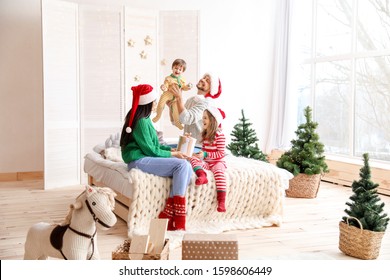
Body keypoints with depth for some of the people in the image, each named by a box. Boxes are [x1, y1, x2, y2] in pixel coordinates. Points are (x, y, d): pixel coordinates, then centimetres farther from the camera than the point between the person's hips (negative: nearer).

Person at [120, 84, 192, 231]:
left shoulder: (144, 118, 17)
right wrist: (172, 154, -4)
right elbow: (150, 149, -14)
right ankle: (177, 219, -20)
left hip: (146, 158, 9)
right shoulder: (141, 121, -13)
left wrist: (170, 149, 8)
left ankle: (168, 213, -16)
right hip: (139, 161, -9)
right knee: (182, 164, -23)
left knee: (187, 169, -11)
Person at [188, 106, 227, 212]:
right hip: (206, 162, 6)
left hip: (217, 162, -6)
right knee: (193, 158, -20)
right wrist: (200, 153, 1)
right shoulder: (205, 134, 12)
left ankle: (221, 203, -39)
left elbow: (221, 153, -14)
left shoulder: (219, 135, -10)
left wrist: (205, 154, -19)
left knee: (219, 172, -35)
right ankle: (202, 175, -50)